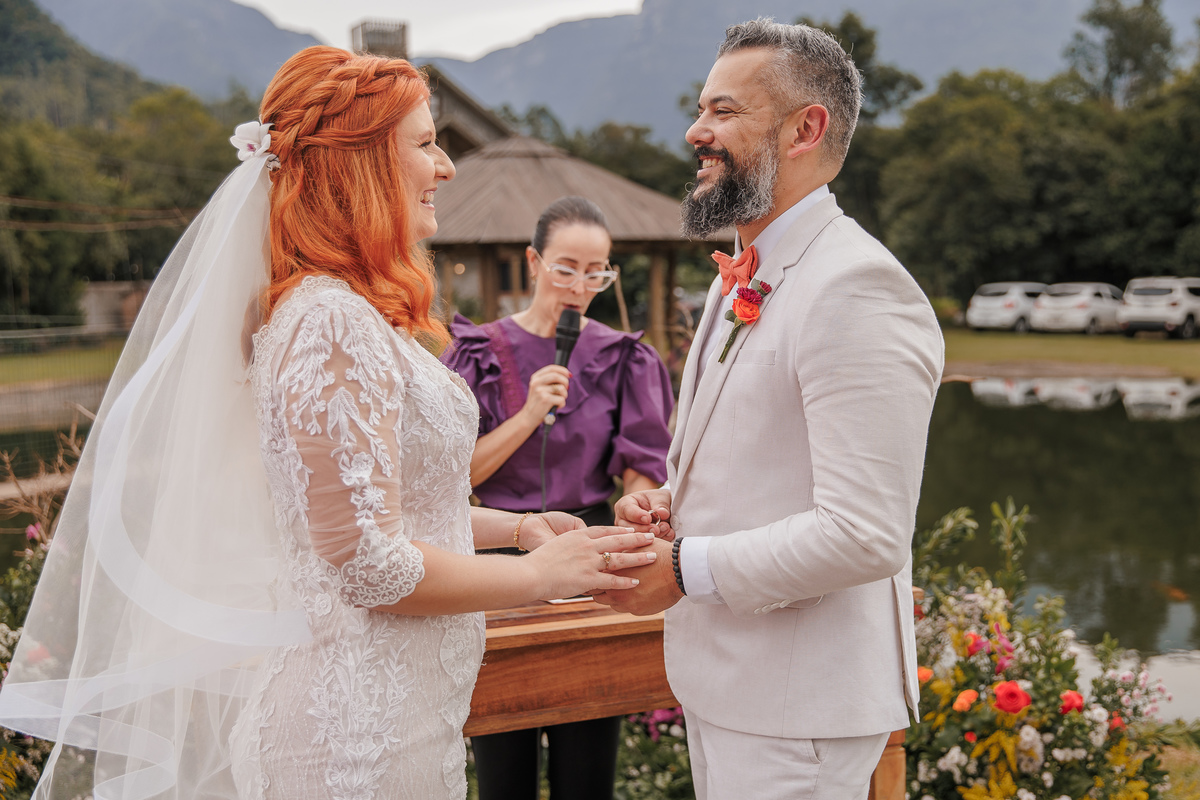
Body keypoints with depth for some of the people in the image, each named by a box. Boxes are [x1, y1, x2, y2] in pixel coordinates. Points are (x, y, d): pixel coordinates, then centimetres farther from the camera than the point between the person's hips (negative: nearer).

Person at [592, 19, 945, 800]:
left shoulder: (858, 289, -21)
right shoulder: (741, 280, 12)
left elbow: (865, 535, -26)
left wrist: (685, 569, -20)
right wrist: (668, 505, 2)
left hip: (797, 706, -9)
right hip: (721, 679, 9)